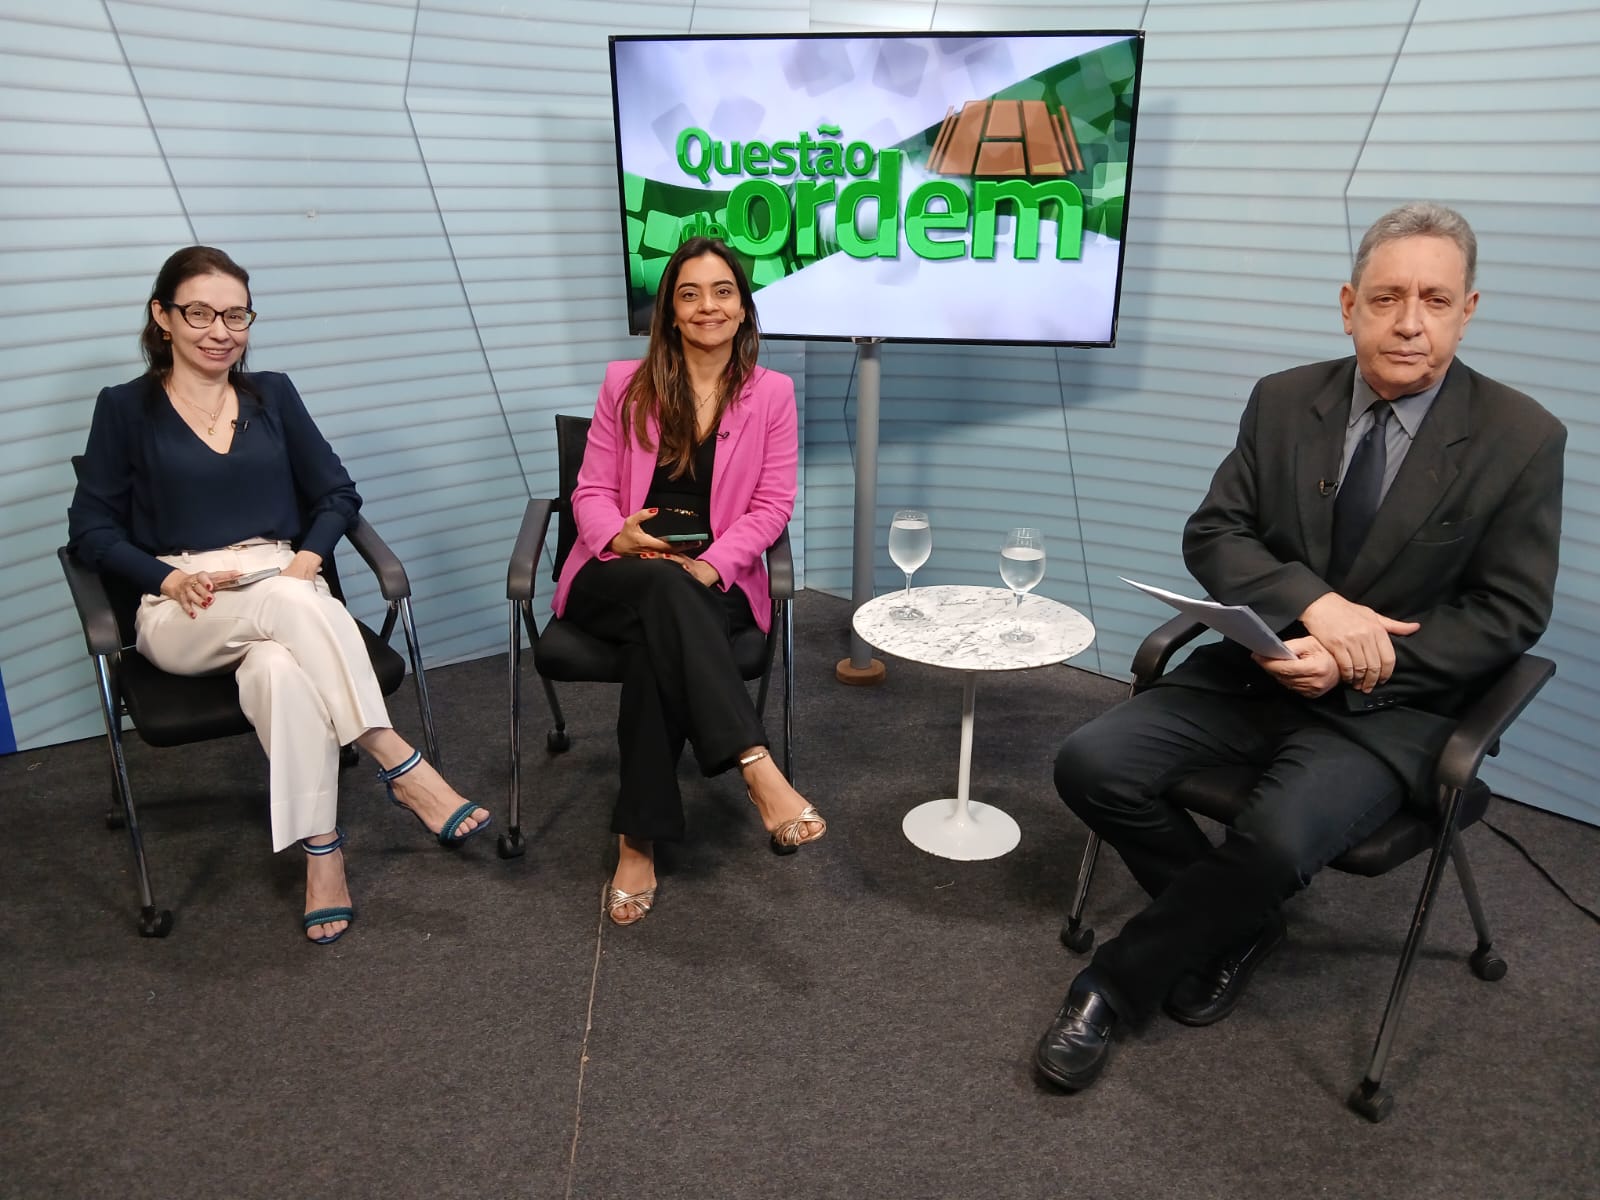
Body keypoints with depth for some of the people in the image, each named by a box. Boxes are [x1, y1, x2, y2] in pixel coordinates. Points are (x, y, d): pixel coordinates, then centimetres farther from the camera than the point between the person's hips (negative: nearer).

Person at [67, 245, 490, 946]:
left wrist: (307, 557, -8)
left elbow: (337, 494, 12)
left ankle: (322, 850, -32)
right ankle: (399, 766, -34)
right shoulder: (126, 408, 9)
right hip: (183, 616, -1)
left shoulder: (273, 394, 14)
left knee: (280, 670, -36)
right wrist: (170, 578, -12)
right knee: (292, 603, -37)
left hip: (285, 591, 2)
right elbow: (91, 527, 6)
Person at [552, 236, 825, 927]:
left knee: (655, 643, -35)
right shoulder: (626, 385, 11)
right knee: (663, 587, -38)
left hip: (715, 583, 0)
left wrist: (712, 564, -17)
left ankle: (639, 843, -30)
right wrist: (618, 536, -16)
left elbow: (773, 504, 1)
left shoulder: (772, 393, 9)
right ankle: (758, 770, -47)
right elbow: (592, 491, 8)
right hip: (617, 577, 1)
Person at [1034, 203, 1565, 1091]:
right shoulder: (1283, 401, 4)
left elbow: (1508, 613, -5)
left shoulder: (1521, 440, -5)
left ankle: (1114, 985, -4)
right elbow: (1211, 534, 0)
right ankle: (1233, 925, 9)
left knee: (1277, 841, -31)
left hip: (1390, 704, -3)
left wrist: (1352, 670, -17)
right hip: (1256, 669, 4)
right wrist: (1313, 602, -20)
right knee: (1092, 765, -16)